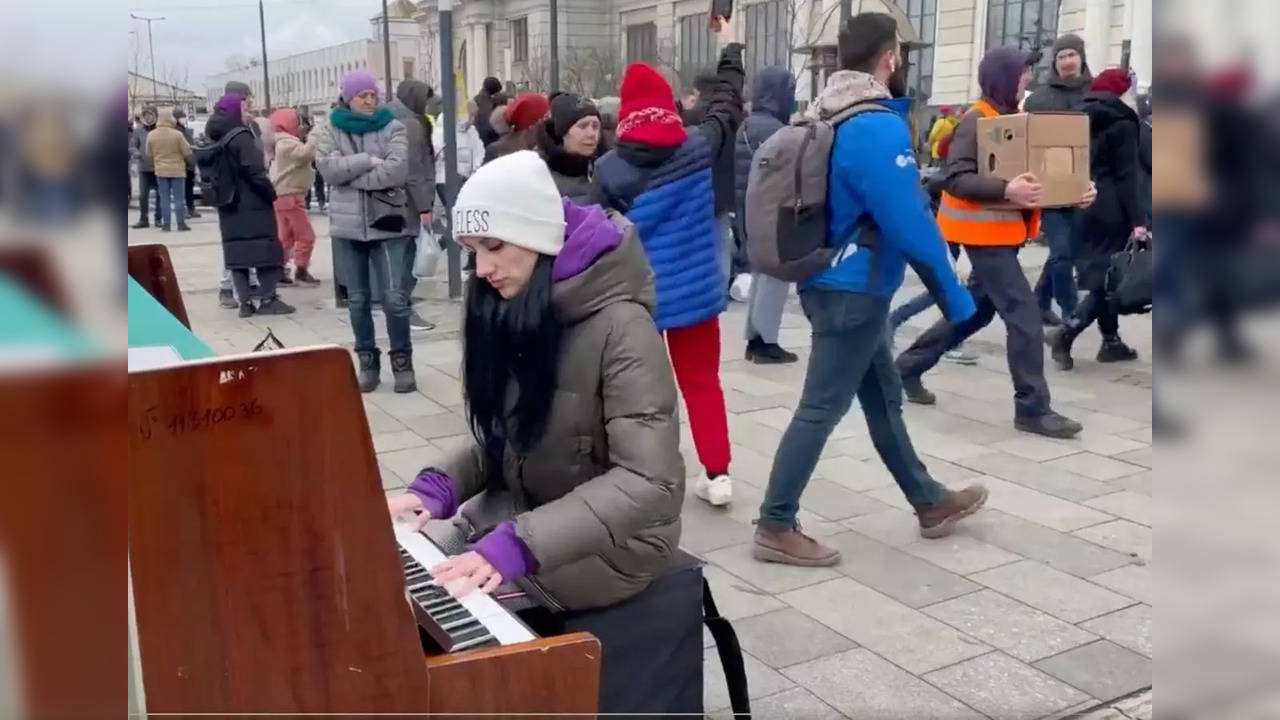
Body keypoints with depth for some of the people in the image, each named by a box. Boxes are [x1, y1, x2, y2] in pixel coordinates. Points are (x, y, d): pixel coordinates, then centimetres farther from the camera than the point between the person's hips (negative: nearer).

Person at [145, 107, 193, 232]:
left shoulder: (151, 135, -3)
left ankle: (166, 224, 7)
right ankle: (181, 223, 4)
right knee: (179, 197, 4)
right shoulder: (177, 134, -14)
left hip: (161, 170, 3)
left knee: (164, 198, 8)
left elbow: (149, 153, 7)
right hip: (177, 170, -3)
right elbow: (187, 152, -8)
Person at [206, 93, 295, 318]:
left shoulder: (216, 139, 10)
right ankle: (268, 299, 0)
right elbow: (254, 171, -20)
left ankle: (245, 302, 5)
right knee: (266, 248, 0)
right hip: (253, 204, -7)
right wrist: (271, 192, -10)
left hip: (229, 204, 8)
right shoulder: (240, 136, -14)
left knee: (237, 250, 6)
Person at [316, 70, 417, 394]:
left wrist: (350, 175, -11)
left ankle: (402, 361, 10)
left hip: (389, 225, -2)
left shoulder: (393, 127, 1)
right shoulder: (331, 131, 7)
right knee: (358, 299, 10)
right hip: (349, 225, 3)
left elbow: (397, 170, -15)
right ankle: (367, 361, 22)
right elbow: (327, 167, -10)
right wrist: (368, 161, -17)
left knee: (395, 298, -6)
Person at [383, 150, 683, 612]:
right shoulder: (513, 311, 1)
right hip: (521, 513, 7)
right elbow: (505, 440, 8)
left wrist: (519, 544, -34)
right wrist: (439, 487, -11)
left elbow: (647, 482, -27)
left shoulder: (621, 327, -22)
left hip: (612, 540, -7)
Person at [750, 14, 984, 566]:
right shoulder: (880, 128, -20)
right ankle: (775, 528, 6)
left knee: (883, 398, 18)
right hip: (854, 290, -10)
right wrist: (957, 300, -15)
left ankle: (930, 503, 33)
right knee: (822, 409, -3)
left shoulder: (827, 118, 9)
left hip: (831, 283, 10)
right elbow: (910, 226, -23)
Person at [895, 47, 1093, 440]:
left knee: (976, 309, 16)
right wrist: (1005, 190, -35)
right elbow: (955, 179, -22)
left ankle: (909, 366, 28)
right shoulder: (976, 121, -14)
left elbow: (1027, 173, 16)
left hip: (1007, 231, 10)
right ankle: (1032, 408, -2)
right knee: (1024, 315, -10)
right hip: (986, 233, -10)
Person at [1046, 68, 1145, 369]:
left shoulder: (1085, 121, 13)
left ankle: (1111, 341, 17)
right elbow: (1127, 176, -14)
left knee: (1100, 273, 13)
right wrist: (1137, 219, -16)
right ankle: (1065, 331, -19)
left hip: (1087, 206, 8)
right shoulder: (1122, 124, -8)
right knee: (1109, 276, -5)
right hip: (1113, 210, -8)